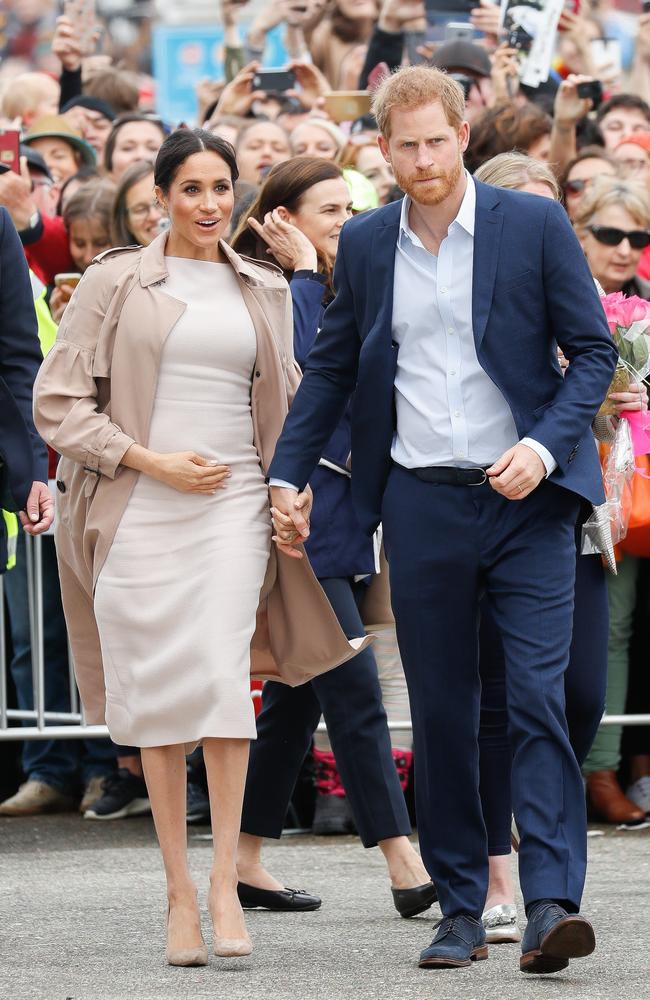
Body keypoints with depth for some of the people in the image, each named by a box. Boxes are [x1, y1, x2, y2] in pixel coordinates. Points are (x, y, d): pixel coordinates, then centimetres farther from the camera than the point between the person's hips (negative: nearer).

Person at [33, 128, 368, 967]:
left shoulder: (262, 291, 13)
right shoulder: (116, 283, 3)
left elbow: (286, 400, 25)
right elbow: (58, 404, 0)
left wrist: (298, 484, 12)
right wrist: (150, 460, -9)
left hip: (233, 504, 1)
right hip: (137, 510, -1)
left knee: (222, 676, -16)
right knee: (158, 694, 0)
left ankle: (224, 882, -14)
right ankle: (178, 891, 9)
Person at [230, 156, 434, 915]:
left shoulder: (335, 290, 17)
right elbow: (299, 368, -26)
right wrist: (305, 270, -17)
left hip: (336, 512, 9)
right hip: (296, 516, -9)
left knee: (298, 695, 11)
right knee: (354, 693, -12)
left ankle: (245, 861, 17)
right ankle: (406, 867, -14)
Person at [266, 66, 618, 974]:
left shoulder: (534, 225, -1)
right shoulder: (365, 245, 8)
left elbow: (593, 350, 0)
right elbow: (331, 366, 18)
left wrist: (547, 446, -14)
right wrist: (286, 474, 11)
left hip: (526, 498, -3)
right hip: (421, 505, 3)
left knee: (539, 698, -12)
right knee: (440, 713, 6)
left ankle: (551, 903, -16)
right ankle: (460, 908, 12)